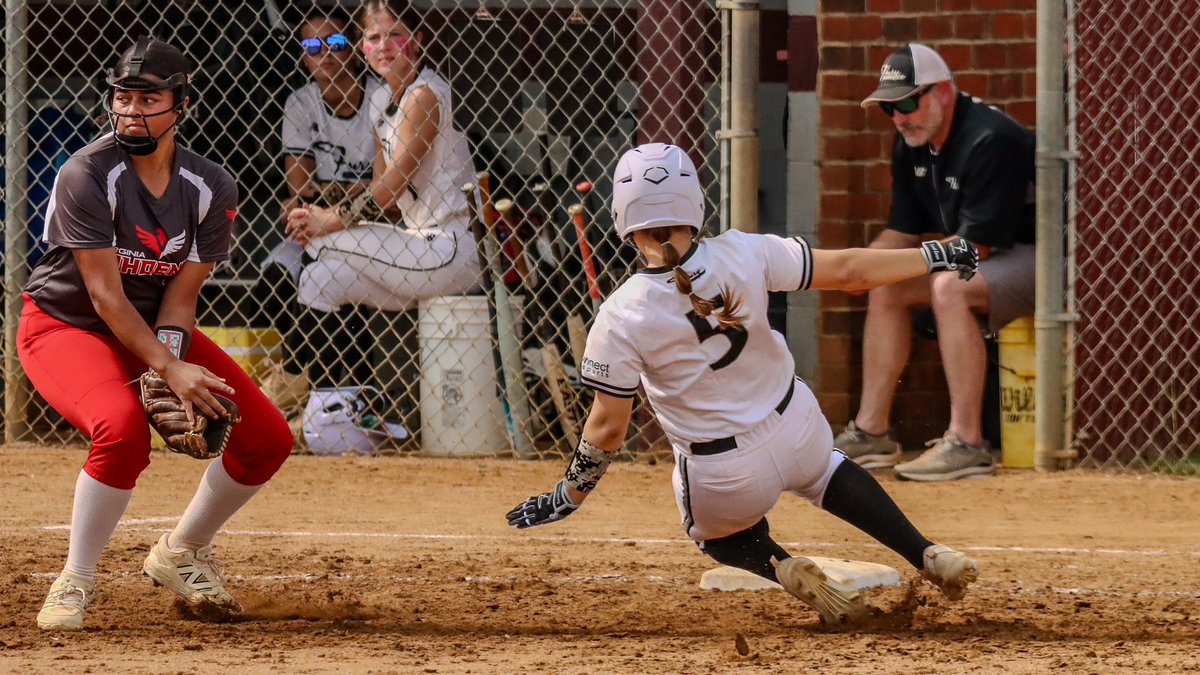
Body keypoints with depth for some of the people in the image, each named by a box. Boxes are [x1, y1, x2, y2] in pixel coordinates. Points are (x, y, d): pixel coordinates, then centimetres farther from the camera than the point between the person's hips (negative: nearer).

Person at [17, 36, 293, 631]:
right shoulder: (87, 175, -23)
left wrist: (170, 359, -28)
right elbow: (105, 295, -25)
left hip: (158, 331, 6)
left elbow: (180, 294, -9)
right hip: (66, 325, -6)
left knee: (267, 438, -3)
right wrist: (167, 370, -33)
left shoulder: (212, 189, -9)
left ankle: (180, 554, 20)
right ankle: (75, 582, -20)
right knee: (123, 427, -36)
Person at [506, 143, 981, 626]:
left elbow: (607, 427, -15)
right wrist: (934, 258, 7)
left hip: (722, 478, -3)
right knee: (823, 469, 37)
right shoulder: (742, 255, -16)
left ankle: (779, 566, 0)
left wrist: (568, 496, 1)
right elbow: (847, 270, -7)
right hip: (796, 431, 3)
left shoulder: (621, 318, -22)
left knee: (720, 533, 32)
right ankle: (927, 556, 24)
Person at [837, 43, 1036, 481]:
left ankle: (967, 445, -35)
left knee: (949, 289, -33)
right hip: (995, 263, 11)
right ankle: (871, 432, 10)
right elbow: (904, 231, 13)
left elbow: (975, 246, -26)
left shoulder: (989, 140, -25)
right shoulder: (912, 144, 5)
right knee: (885, 290, 9)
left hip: (1039, 259, -11)